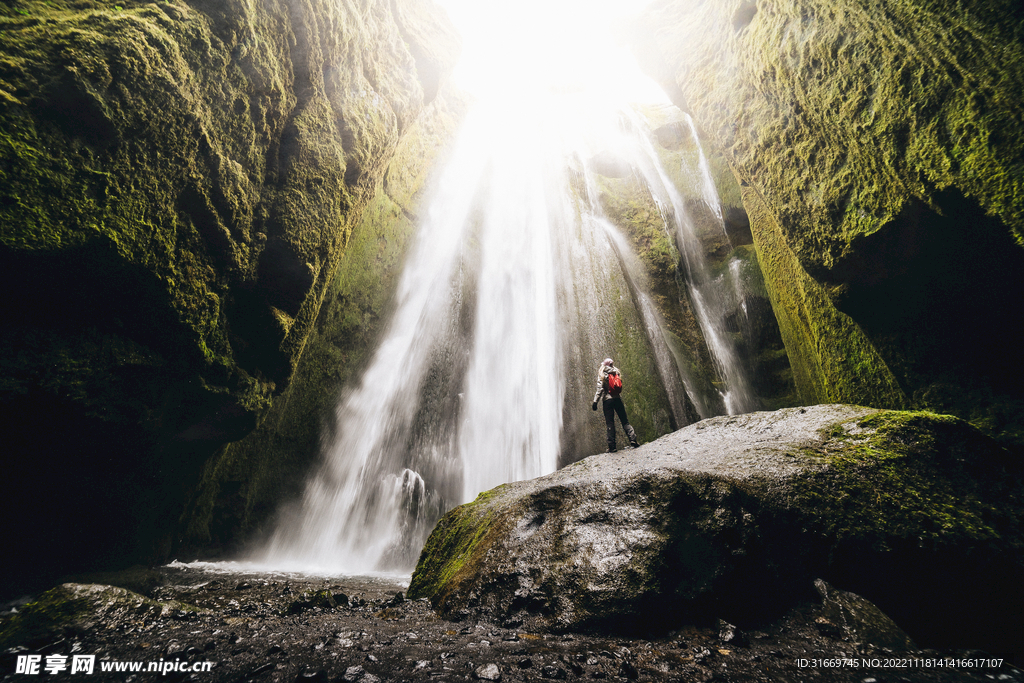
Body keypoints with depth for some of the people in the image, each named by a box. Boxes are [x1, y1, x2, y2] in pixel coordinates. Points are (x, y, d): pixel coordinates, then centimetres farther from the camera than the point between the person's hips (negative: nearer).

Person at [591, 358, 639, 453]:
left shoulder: (602, 374, 0)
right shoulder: (615, 372, 10)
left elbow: (600, 389, -7)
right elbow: (619, 386, 11)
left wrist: (595, 401, -8)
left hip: (607, 400, -2)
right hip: (617, 398, 2)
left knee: (610, 423, -1)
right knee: (624, 421, 7)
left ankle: (611, 446, -2)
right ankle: (633, 440, -3)